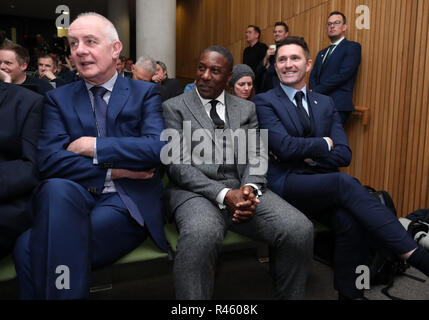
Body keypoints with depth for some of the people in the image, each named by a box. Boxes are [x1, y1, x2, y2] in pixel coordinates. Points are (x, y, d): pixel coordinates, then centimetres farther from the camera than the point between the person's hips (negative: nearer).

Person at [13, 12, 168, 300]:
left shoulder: (145, 93, 8)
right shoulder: (59, 98, 13)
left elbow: (158, 147, -11)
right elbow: (48, 160, -2)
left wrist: (94, 146, -9)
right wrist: (112, 170, -10)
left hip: (125, 203, -3)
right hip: (70, 199, 3)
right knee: (56, 188, -32)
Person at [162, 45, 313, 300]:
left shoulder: (247, 108, 19)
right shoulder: (174, 107, 8)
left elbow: (257, 156, 10)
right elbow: (177, 165, -4)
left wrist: (250, 188, -13)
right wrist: (223, 194, -17)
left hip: (244, 188, 4)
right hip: (196, 191, -3)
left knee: (300, 230, -21)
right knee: (201, 236, -38)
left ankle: (290, 296, 4)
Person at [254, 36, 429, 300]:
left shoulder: (325, 103, 17)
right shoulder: (264, 102, 2)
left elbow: (344, 155, 6)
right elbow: (285, 147, -14)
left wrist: (306, 156, -8)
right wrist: (324, 143, 0)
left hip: (321, 184, 4)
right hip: (285, 185, -4)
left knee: (350, 221, -27)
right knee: (346, 183, -29)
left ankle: (350, 293, -9)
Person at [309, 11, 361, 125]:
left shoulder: (353, 47, 3)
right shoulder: (322, 53, 25)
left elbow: (342, 75, -10)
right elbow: (313, 77, 15)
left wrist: (316, 91, -9)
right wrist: (313, 92, -7)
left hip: (338, 106, -5)